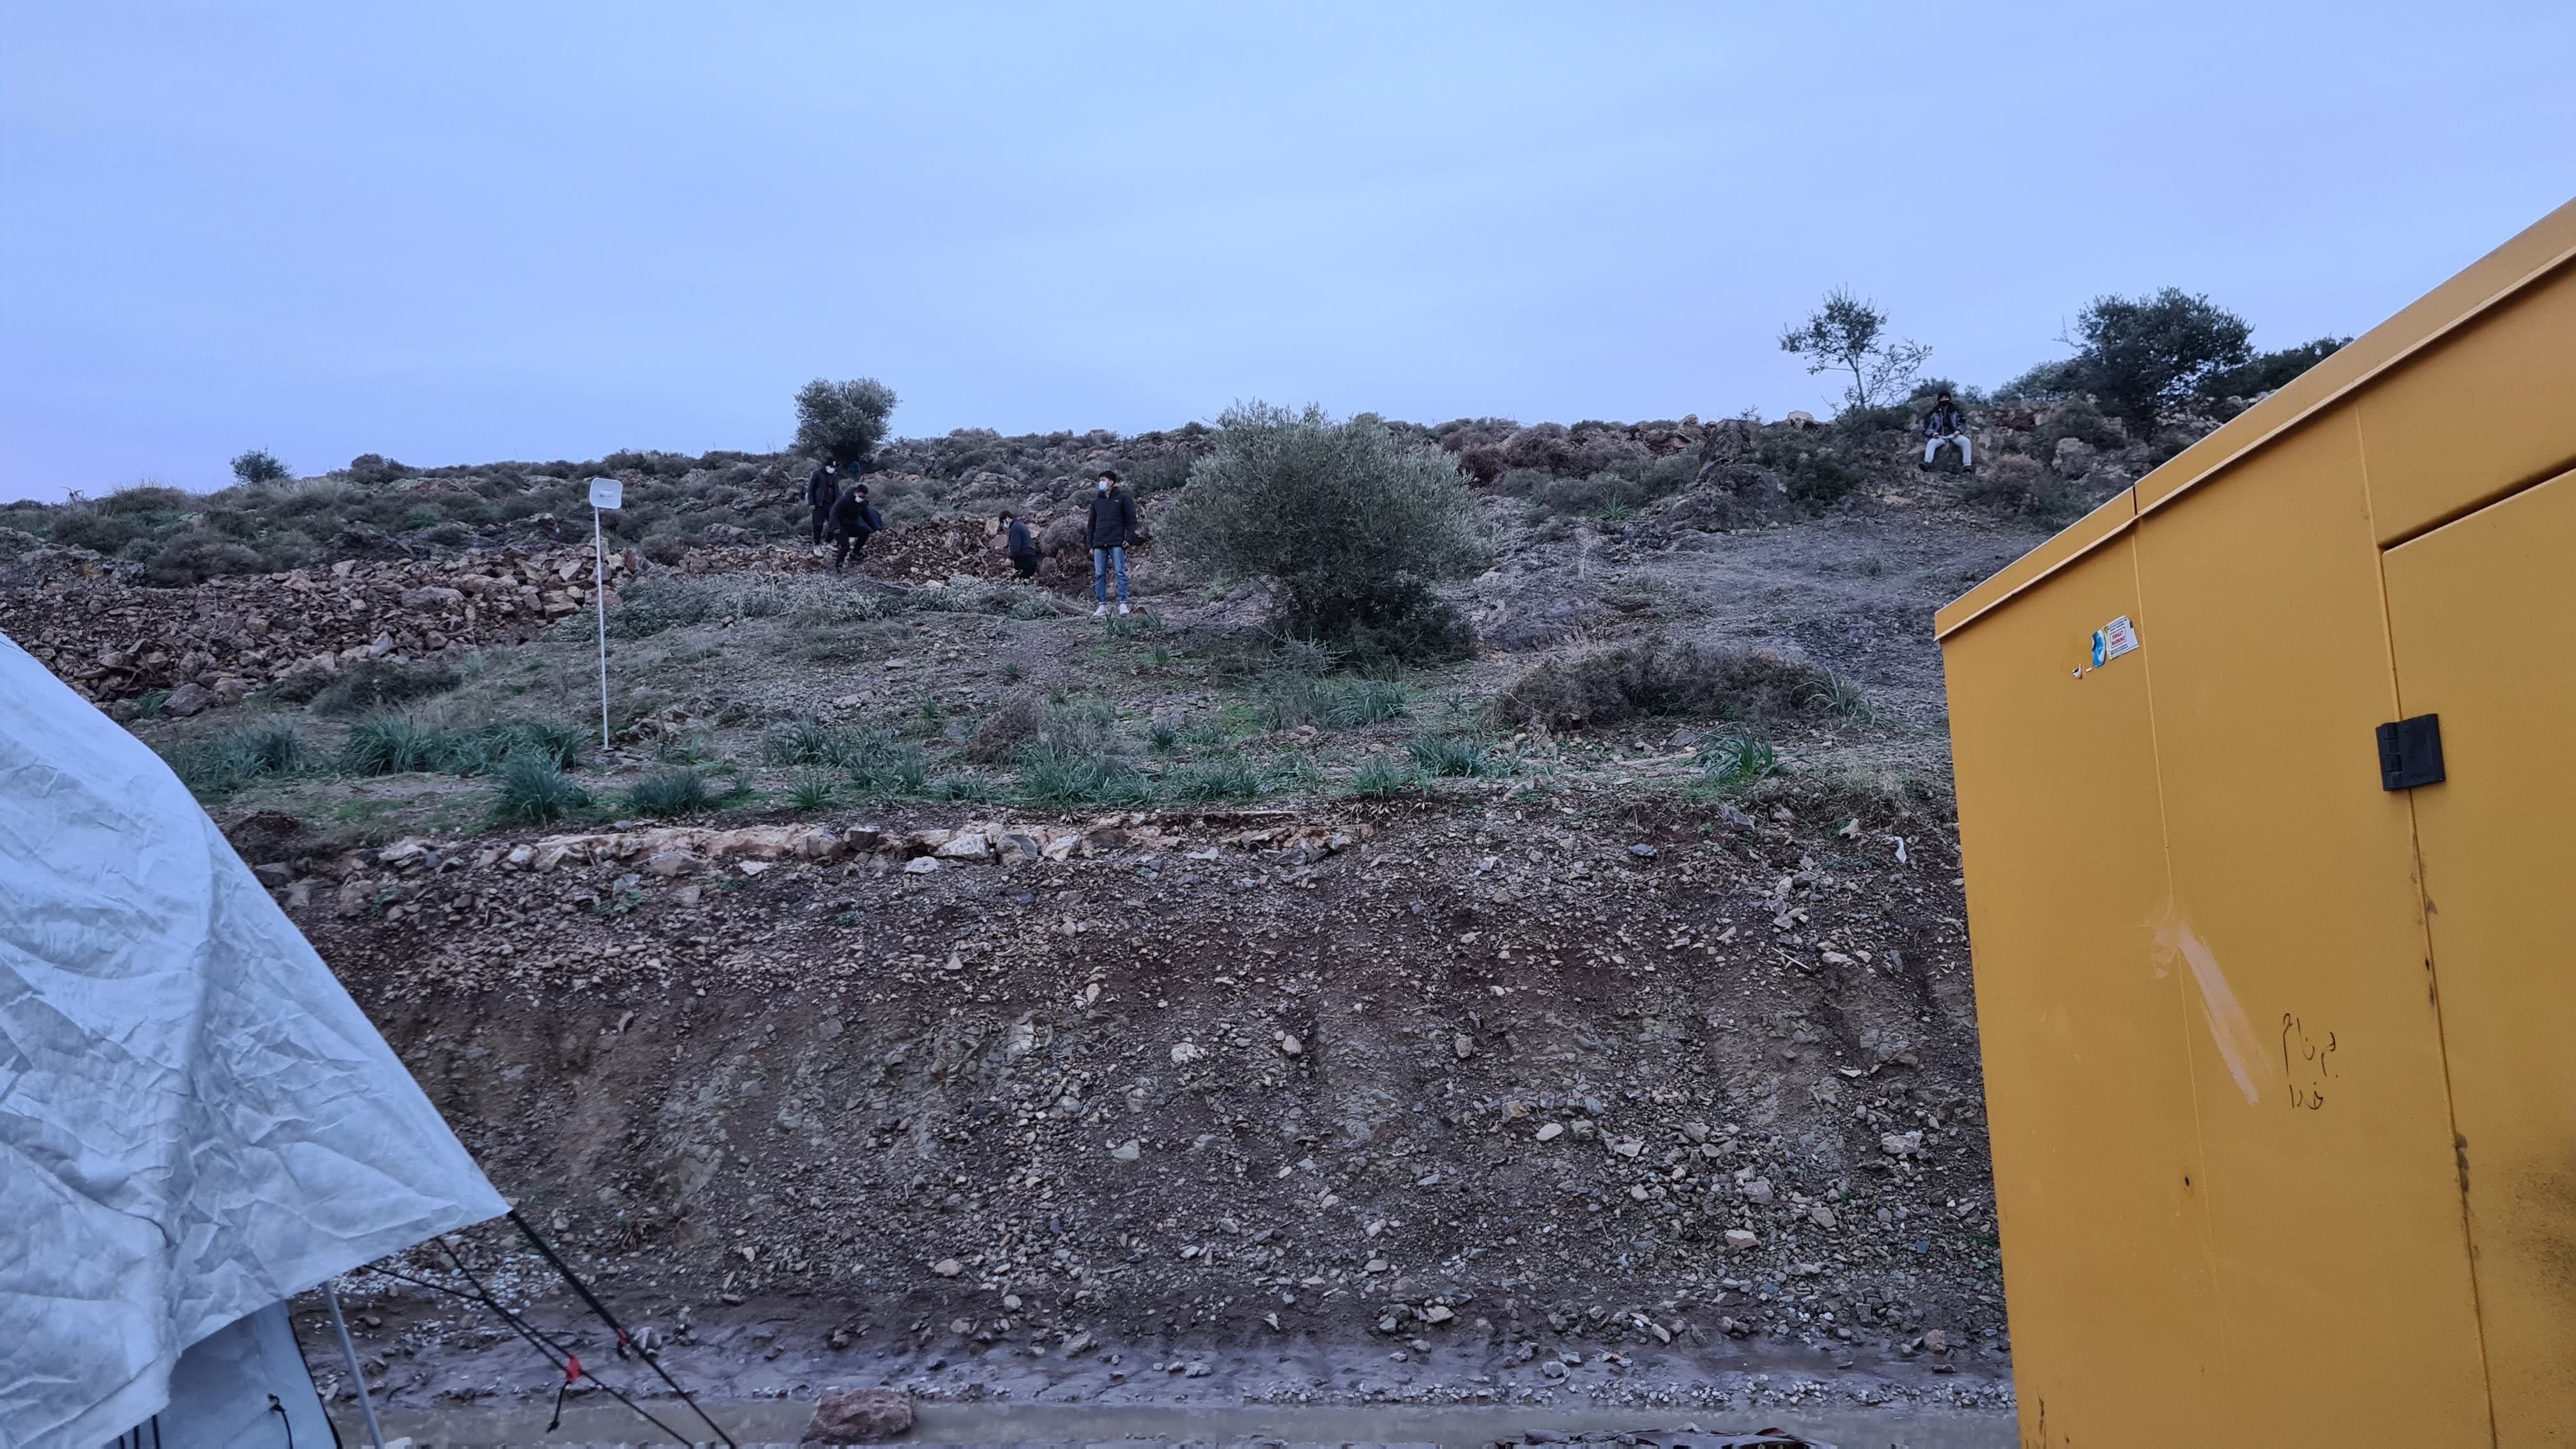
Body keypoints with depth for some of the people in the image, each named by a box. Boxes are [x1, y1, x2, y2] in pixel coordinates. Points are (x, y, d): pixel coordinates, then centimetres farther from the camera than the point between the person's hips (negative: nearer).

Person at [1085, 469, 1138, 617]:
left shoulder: (1123, 499, 5)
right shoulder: (1096, 502, 19)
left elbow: (1131, 520, 1)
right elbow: (1092, 524, 21)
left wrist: (1129, 538, -10)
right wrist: (1091, 545, 13)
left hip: (1117, 544, -5)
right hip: (1099, 544, 5)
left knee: (1120, 573, -8)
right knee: (1099, 575, 0)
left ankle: (1123, 604, -8)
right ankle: (1102, 606, 2)